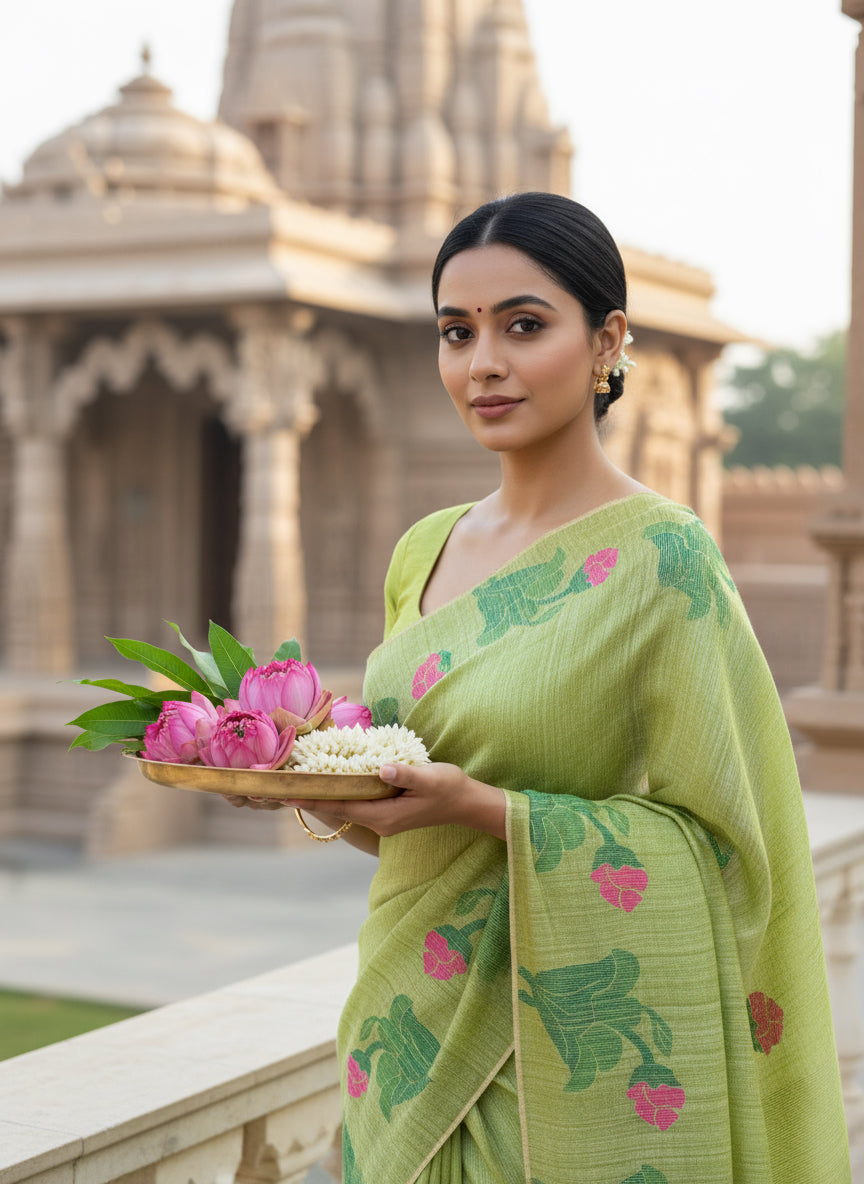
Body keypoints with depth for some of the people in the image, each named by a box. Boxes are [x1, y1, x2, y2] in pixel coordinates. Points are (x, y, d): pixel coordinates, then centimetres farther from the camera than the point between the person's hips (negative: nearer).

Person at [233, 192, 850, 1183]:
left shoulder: (661, 556, -14)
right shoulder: (425, 550, 7)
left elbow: (719, 841, -13)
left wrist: (482, 807, -22)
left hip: (571, 1059, -6)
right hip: (415, 1035, 6)